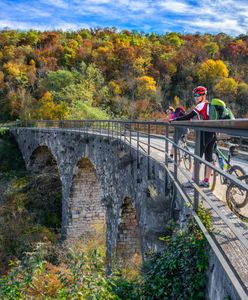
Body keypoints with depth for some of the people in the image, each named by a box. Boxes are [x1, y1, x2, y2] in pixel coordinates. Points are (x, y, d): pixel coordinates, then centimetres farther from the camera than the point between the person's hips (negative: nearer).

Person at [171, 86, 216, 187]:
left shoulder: (201, 105, -9)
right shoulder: (209, 105, 16)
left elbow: (188, 116, -13)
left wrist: (173, 120, -10)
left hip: (205, 133, -8)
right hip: (213, 133, 8)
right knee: (209, 157, 9)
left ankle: (194, 180, -2)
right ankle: (206, 181, 14)